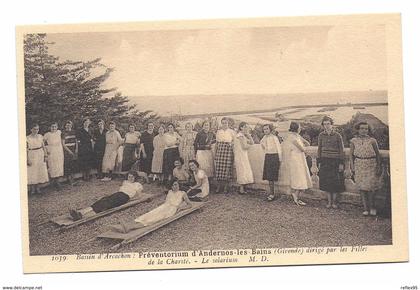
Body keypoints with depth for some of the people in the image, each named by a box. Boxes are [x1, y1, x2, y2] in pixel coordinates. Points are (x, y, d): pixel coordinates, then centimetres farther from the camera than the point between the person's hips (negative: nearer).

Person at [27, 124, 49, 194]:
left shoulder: (40, 137, 5)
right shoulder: (28, 138, -8)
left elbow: (43, 147, 10)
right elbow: (26, 149, -8)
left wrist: (45, 156, 4)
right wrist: (27, 160, -12)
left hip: (40, 156, 4)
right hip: (32, 156, -4)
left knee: (40, 172, 7)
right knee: (31, 172, -2)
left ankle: (37, 187, 18)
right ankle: (31, 188, 8)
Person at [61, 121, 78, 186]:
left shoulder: (73, 132, 9)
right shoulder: (64, 134, -8)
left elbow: (76, 141, 16)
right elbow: (63, 144, -10)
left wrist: (76, 149, 2)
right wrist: (69, 151, -13)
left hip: (73, 151, 5)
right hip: (67, 151, -5)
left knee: (73, 165, 7)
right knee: (68, 165, -3)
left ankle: (72, 179, 16)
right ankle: (69, 180, 2)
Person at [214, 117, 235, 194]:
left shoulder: (231, 132, 6)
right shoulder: (218, 131, 14)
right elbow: (217, 142, 16)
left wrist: (231, 143, -9)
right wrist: (215, 153, 13)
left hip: (228, 150, -3)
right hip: (220, 150, 3)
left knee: (227, 168, -6)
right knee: (219, 168, -2)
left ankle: (226, 187, 1)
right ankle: (219, 186, 7)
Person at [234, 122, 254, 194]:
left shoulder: (244, 136, 17)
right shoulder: (240, 135, -13)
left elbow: (252, 143, 11)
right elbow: (245, 146, -19)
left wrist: (248, 134, 3)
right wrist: (249, 145, 1)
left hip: (244, 156, 10)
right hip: (240, 156, -10)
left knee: (243, 172, 10)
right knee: (243, 171, -8)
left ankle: (242, 188, 13)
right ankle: (241, 189, -4)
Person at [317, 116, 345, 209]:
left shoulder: (337, 136, -4)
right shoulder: (321, 135, 2)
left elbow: (341, 150, -2)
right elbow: (319, 149, 8)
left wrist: (341, 163, -5)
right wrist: (319, 162, 5)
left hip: (335, 161, -2)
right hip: (325, 161, 2)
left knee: (335, 182, 2)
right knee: (326, 182, 5)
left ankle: (334, 202, 14)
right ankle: (329, 201, 16)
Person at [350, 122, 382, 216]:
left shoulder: (372, 140, 0)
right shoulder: (354, 141, 5)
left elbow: (378, 154, 3)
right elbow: (351, 154, 8)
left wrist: (379, 167, -1)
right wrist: (352, 166, 0)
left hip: (371, 165, -1)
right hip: (359, 165, 2)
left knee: (371, 186, -6)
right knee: (362, 187, 2)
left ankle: (372, 207, 13)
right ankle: (365, 208, 9)